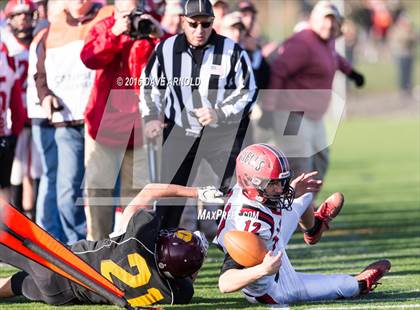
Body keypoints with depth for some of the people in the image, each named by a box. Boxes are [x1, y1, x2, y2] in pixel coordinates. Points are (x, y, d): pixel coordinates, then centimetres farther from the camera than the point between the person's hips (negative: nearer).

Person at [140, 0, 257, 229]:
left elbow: (248, 92, -2)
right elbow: (150, 86, 15)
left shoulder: (232, 52, -7)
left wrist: (220, 113, -16)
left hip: (222, 134, -2)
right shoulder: (166, 50, 1)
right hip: (179, 133, 2)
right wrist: (151, 118, 1)